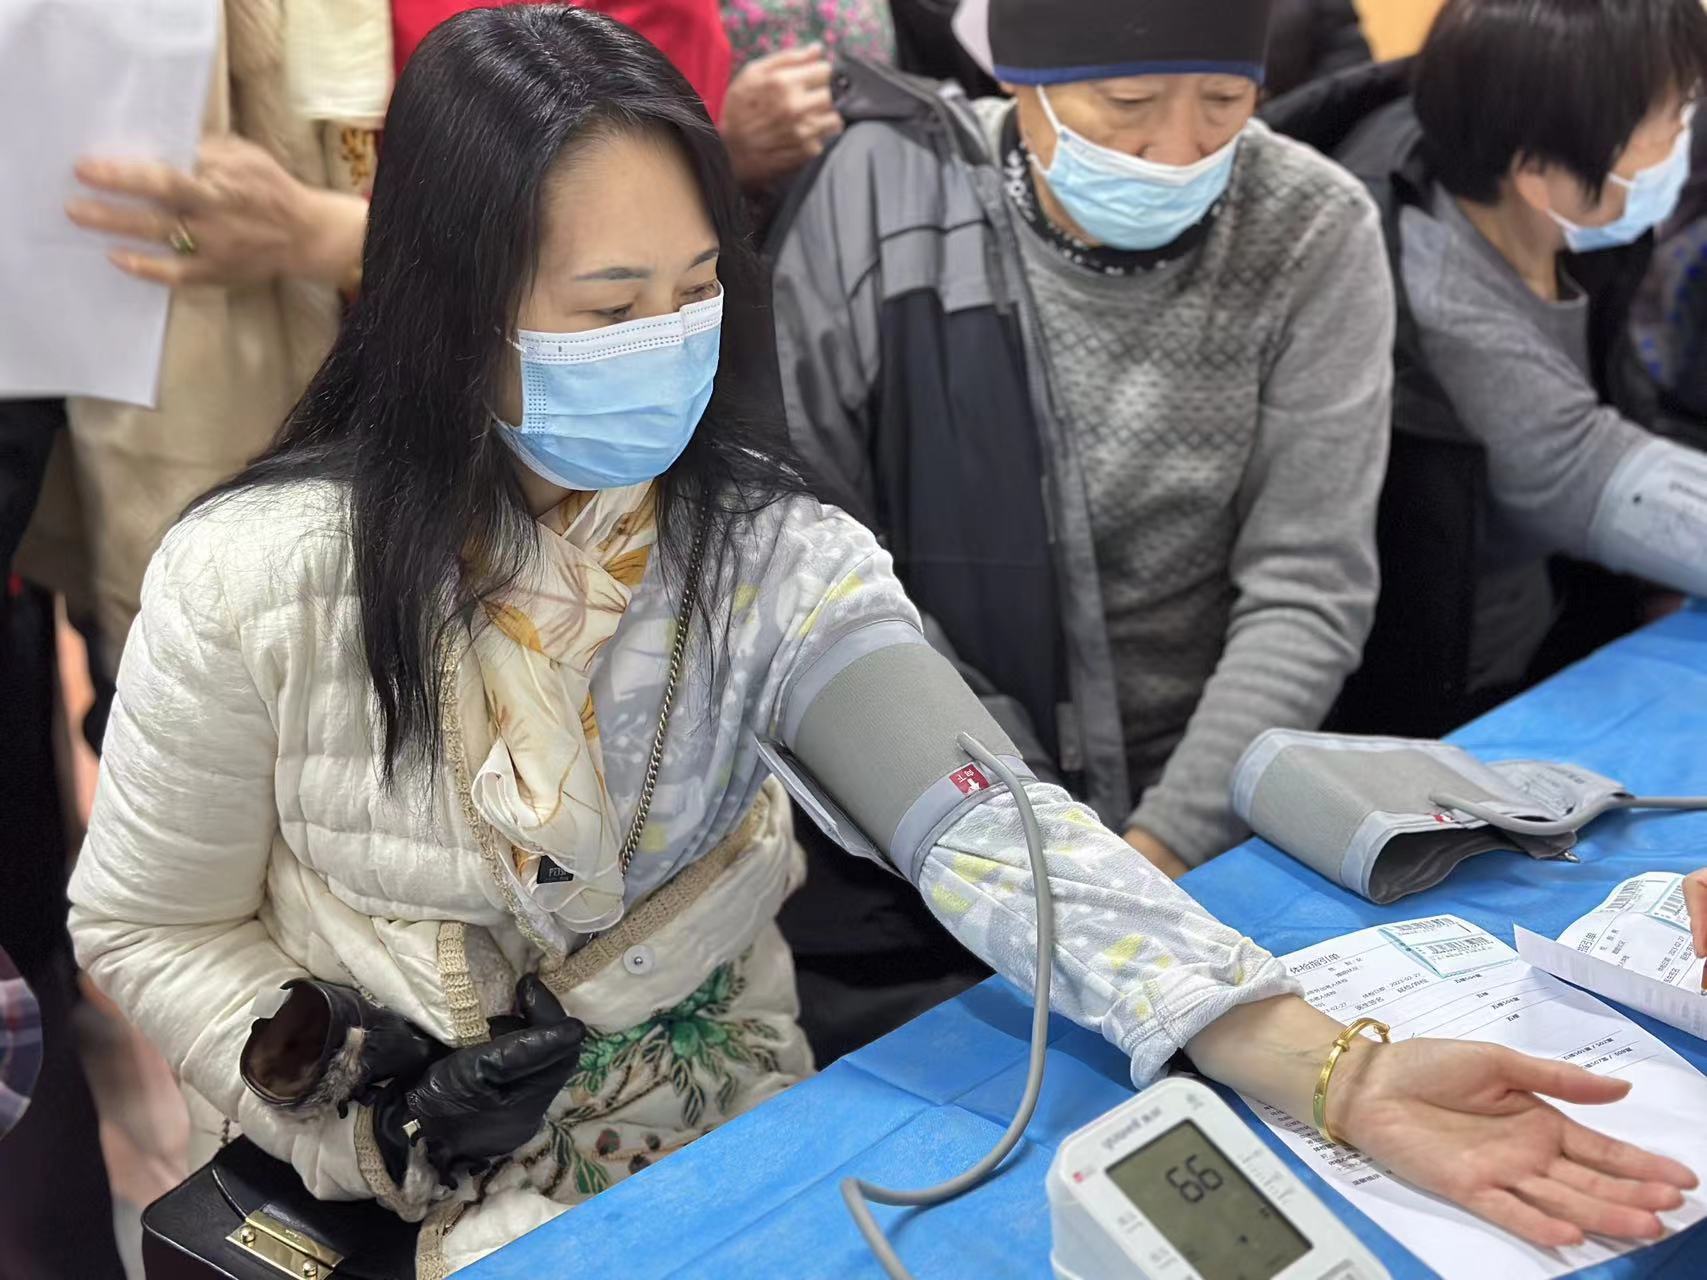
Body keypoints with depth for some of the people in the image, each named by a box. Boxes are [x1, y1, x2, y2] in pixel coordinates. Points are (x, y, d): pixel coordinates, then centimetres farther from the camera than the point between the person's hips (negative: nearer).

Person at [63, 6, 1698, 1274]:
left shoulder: (770, 556, -14)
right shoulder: (256, 581, -17)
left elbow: (985, 823, -27)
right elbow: (146, 929, -3)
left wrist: (1336, 1073, -39)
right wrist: (359, 1107, -16)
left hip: (736, 1138, 2)